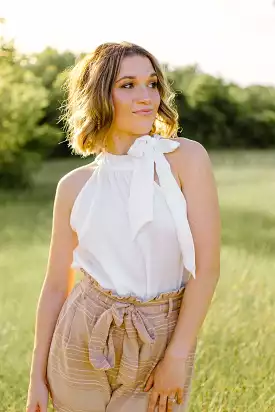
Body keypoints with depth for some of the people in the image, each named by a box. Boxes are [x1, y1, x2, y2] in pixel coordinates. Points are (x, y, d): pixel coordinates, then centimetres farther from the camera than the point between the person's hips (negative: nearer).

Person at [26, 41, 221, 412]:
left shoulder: (187, 158, -8)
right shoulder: (75, 186, 0)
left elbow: (207, 266, -11)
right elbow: (56, 286, 5)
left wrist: (177, 357, -13)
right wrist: (38, 377, 6)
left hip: (165, 340, -1)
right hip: (84, 344, 2)